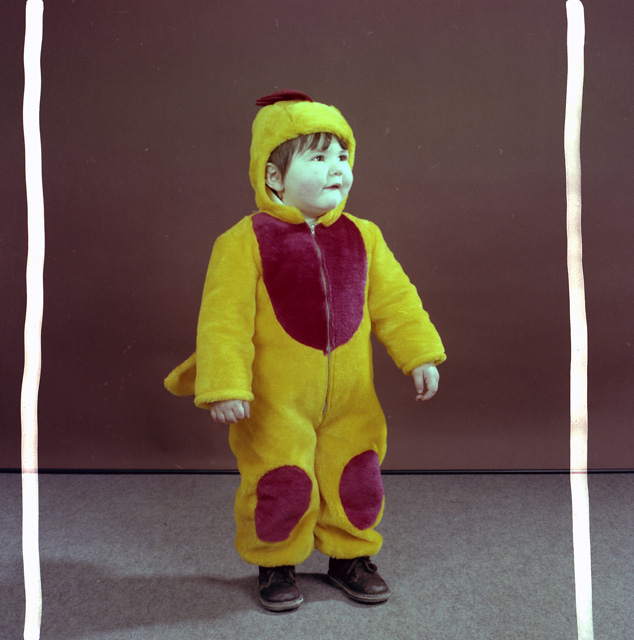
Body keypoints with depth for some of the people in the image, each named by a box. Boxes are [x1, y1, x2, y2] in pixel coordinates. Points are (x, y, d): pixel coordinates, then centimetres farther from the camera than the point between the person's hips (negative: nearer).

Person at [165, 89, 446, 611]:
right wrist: (223, 385, -19)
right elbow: (225, 318, -15)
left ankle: (350, 555, 40)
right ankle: (276, 564, 33)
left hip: (350, 399, 4)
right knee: (281, 486, 5)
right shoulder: (245, 241, -14)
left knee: (358, 481, 15)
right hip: (276, 403, -4)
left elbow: (395, 301, 5)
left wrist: (421, 356, 2)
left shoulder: (363, 237, 0)